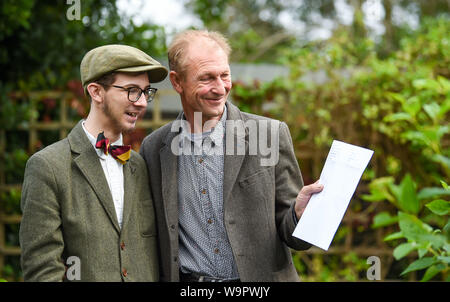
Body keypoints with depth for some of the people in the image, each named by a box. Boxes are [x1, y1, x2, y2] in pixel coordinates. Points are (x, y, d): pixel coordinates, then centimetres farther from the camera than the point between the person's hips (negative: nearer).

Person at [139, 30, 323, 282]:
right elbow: (152, 235, 11)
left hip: (259, 278, -1)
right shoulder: (154, 148, 3)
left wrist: (299, 215, -21)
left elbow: (290, 234, -1)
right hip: (187, 285, 1)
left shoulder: (272, 135, -4)